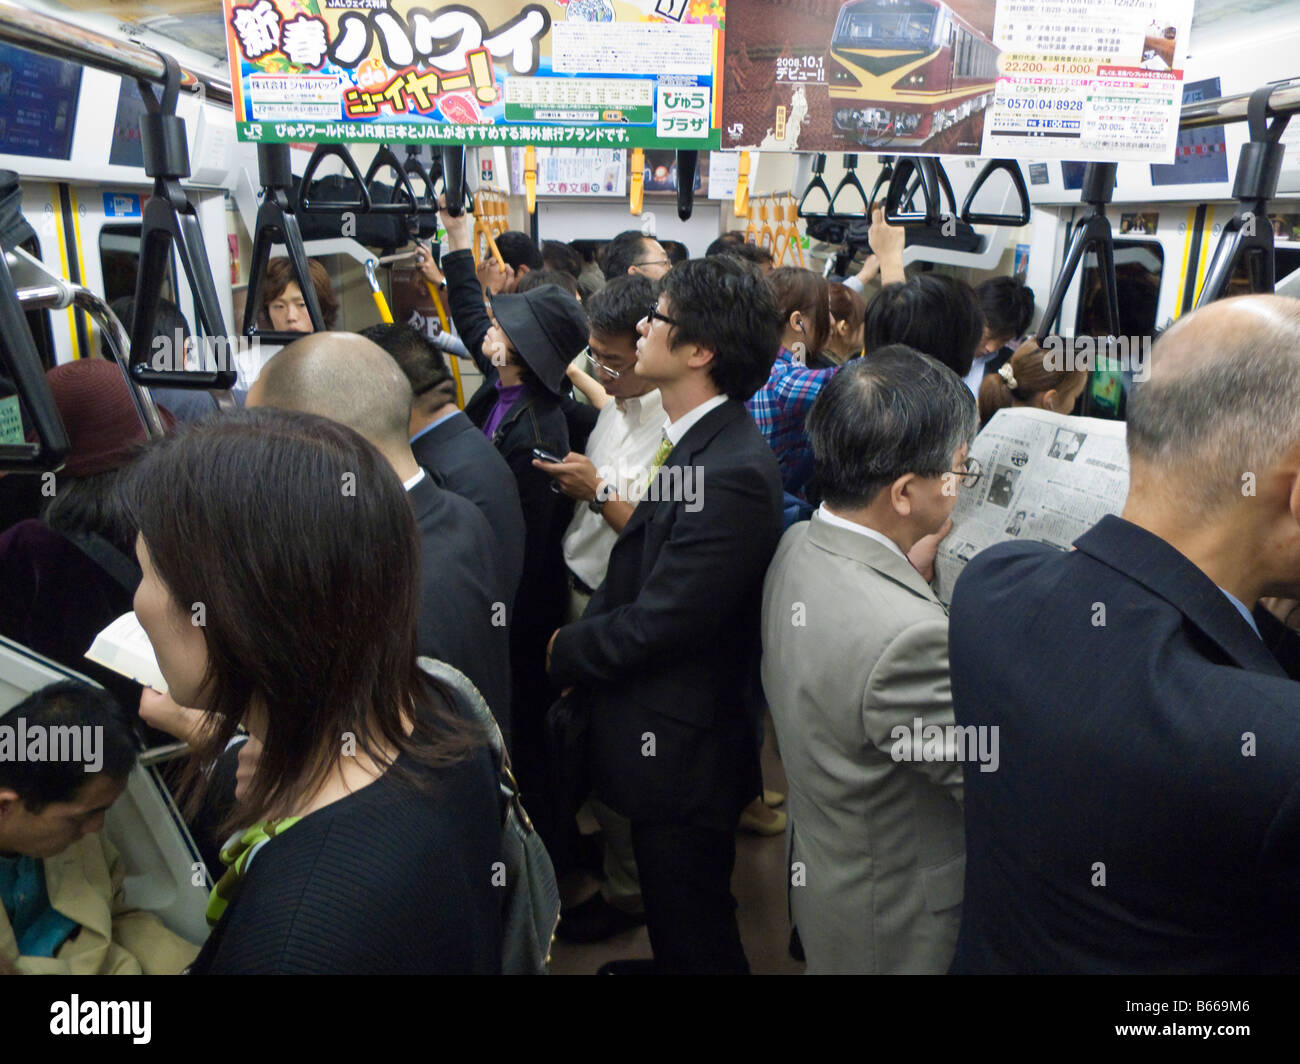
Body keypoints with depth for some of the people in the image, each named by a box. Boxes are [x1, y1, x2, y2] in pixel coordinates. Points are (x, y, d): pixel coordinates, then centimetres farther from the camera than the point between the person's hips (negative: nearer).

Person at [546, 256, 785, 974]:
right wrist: (587, 633, -3)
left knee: (692, 928, 15)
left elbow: (654, 625, -25)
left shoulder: (733, 472, -28)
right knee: (675, 915, 30)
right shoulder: (694, 441, 3)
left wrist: (562, 651, -10)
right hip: (664, 740, 9)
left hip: (683, 750, -8)